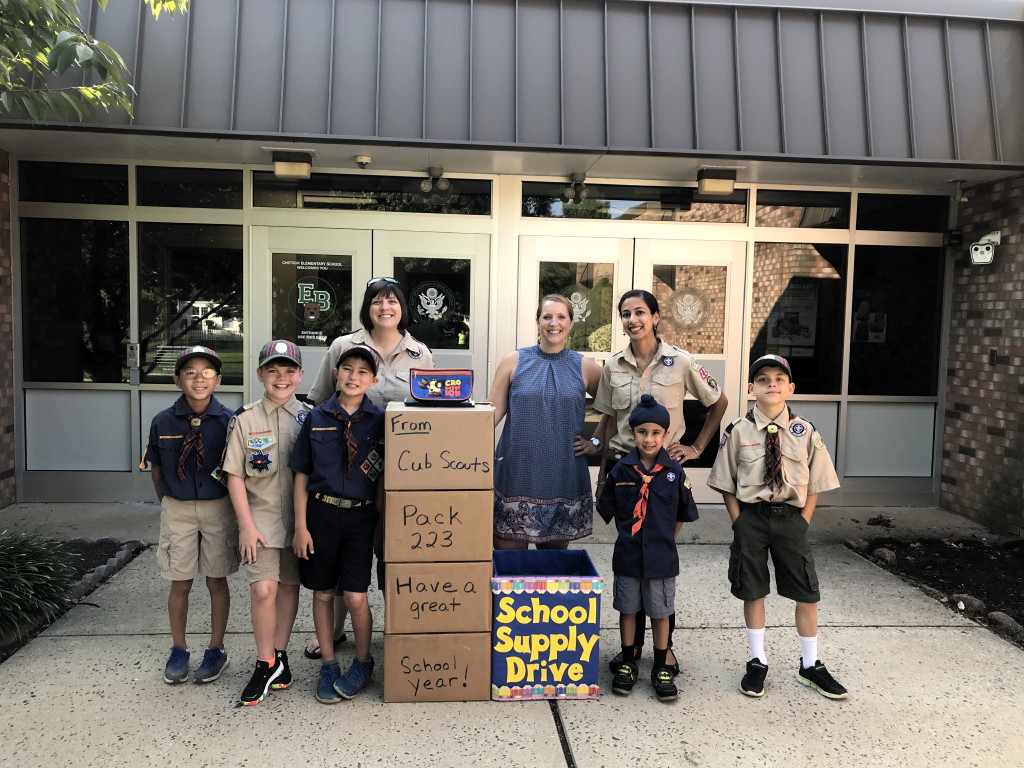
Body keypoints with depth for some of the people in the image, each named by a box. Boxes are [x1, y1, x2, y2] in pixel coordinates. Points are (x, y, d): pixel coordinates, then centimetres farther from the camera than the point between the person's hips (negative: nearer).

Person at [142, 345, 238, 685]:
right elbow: (156, 467, 8)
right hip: (177, 509, 1)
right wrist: (167, 502, 6)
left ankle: (216, 650, 24)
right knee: (180, 583, 10)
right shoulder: (163, 421, -6)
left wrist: (230, 504, -1)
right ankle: (178, 651, 27)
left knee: (217, 580, 9)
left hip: (218, 507, -1)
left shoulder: (228, 421, -10)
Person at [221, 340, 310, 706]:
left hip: (299, 517, 2)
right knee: (263, 588, -10)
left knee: (289, 586, 11)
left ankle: (279, 653, 27)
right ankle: (266, 663, 8)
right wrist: (246, 525, -7)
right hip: (261, 516, -2)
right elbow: (234, 475, -1)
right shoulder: (245, 420, -1)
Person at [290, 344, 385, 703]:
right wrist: (300, 526, 0)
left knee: (356, 597, -3)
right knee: (323, 593, 11)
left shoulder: (380, 421, -2)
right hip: (321, 512, 2)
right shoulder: (316, 418, 0)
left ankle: (363, 663, 23)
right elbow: (302, 476, 3)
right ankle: (328, 665, 30)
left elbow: (383, 479, 2)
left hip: (360, 516, -1)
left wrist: (383, 522, -4)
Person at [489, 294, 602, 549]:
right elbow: (493, 412, 2)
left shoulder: (585, 368, 6)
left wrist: (597, 443, 6)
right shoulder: (514, 361, 4)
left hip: (563, 478, 1)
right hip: (516, 475, -1)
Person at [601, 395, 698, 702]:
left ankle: (661, 669, 26)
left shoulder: (674, 472, -8)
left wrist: (664, 540, 6)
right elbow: (612, 509, 8)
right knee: (628, 609, 13)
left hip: (661, 557, -1)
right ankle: (628, 664, 29)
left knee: (660, 612, 11)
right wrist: (630, 536, 7)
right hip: (627, 554, 1)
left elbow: (682, 515, 4)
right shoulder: (621, 470, -6)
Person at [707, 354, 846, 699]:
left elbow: (815, 485, 3)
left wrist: (801, 524, -4)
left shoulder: (805, 432, -3)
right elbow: (726, 484, 1)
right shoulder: (738, 431, -4)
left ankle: (810, 666, 27)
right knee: (753, 591, 9)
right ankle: (757, 662, 26)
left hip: (790, 517, 1)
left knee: (807, 594, 8)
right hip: (751, 516, -1)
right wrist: (740, 523, -5)